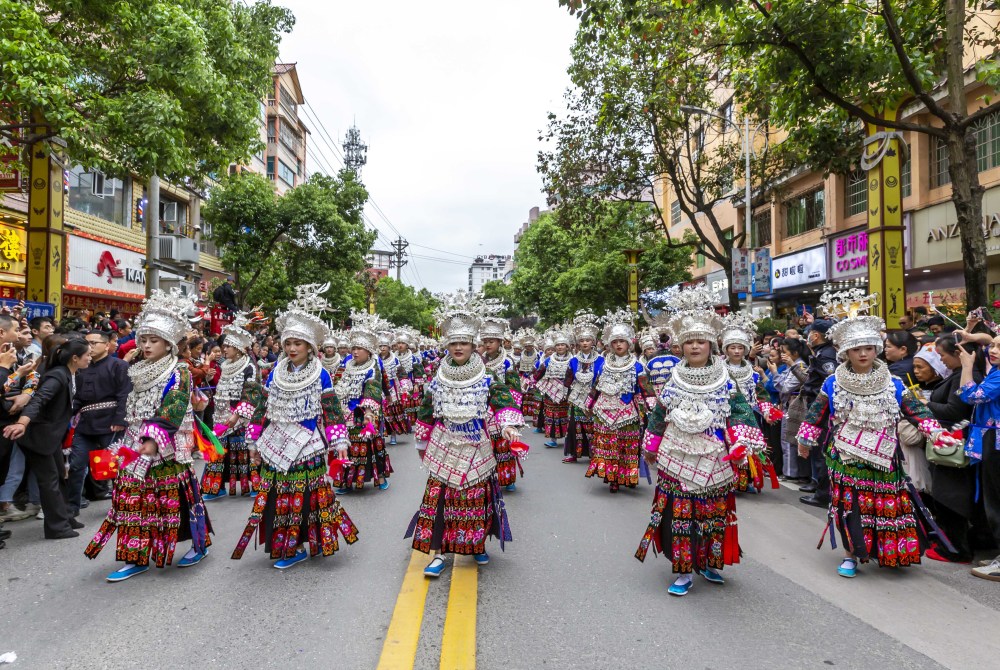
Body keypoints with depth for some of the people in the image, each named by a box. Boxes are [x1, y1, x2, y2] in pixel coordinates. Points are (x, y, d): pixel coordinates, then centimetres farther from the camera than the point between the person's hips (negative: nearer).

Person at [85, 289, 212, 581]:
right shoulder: (138, 372, 12)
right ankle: (136, 557, 15)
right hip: (136, 448, 7)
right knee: (133, 498, 6)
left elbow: (172, 410, -21)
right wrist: (126, 443, 17)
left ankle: (200, 544, 19)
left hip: (166, 449, -7)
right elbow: (130, 411, 19)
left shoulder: (179, 372, -10)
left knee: (175, 497, 1)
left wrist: (154, 439, -29)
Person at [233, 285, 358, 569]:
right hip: (277, 445, 4)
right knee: (276, 497, 4)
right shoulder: (275, 373, 7)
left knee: (306, 495, 0)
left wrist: (339, 442, -9)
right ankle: (288, 546, 17)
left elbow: (332, 410, -3)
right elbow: (263, 408, 12)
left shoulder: (321, 375, -4)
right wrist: (254, 441, 11)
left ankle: (297, 545, 16)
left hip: (308, 445, -4)